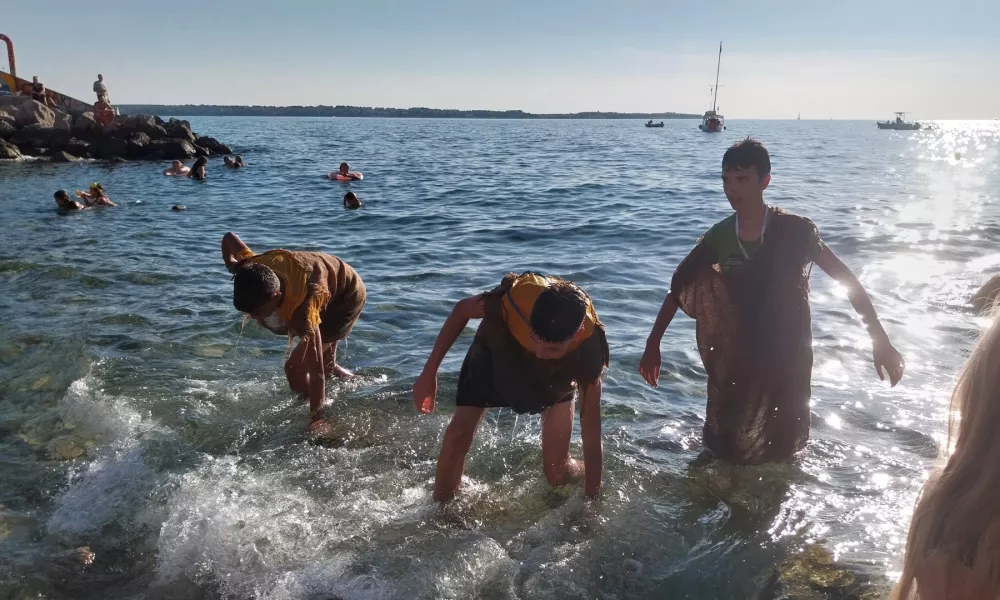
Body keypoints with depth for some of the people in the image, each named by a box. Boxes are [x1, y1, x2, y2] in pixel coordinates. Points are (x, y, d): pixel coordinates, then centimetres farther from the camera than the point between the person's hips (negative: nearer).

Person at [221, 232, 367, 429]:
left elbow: (316, 373, -40)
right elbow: (229, 238, -7)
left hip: (347, 295, -7)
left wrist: (315, 420, -36)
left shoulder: (302, 306, -44)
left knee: (295, 368, -15)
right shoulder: (253, 270, -29)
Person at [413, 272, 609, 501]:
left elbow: (591, 431, -28)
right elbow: (461, 310, -19)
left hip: (556, 377, 0)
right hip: (496, 353, 1)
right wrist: (429, 372, -16)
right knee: (458, 435, -12)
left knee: (557, 471, -4)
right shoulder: (514, 300, -43)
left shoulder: (589, 348, -40)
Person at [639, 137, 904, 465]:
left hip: (786, 357, -2)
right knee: (729, 447, 12)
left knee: (780, 448, 14)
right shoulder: (719, 236, -9)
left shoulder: (795, 230, -17)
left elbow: (848, 281, -12)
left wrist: (881, 342, -16)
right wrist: (653, 345, -7)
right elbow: (679, 290, -3)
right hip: (737, 356, 2)